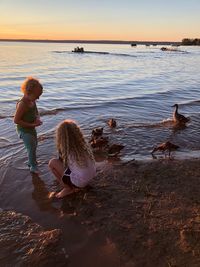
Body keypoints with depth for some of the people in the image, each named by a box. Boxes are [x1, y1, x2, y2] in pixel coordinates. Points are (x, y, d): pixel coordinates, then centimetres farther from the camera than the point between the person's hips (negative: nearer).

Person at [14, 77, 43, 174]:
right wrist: (32, 125, -26)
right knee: (31, 148, -2)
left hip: (31, 128, 9)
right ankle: (33, 167, 18)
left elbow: (36, 111, 14)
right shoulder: (22, 104, -29)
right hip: (24, 130, -9)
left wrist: (37, 118, -9)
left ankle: (31, 162, 43)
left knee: (34, 146, 22)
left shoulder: (32, 100, -5)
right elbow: (16, 120, -27)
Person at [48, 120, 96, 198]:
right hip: (91, 176, 7)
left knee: (52, 162, 0)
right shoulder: (84, 144, -5)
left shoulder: (66, 150, -18)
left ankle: (68, 189, 10)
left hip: (79, 182, -6)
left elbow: (61, 161, 5)